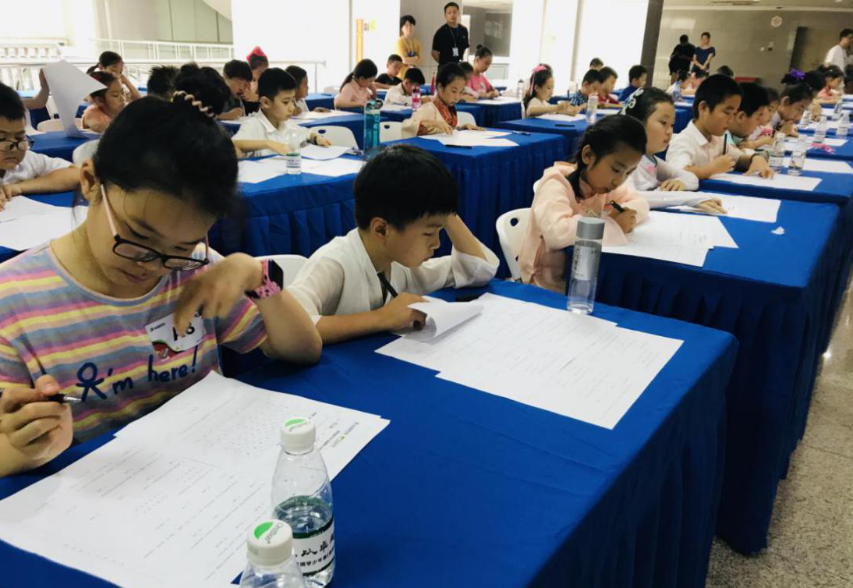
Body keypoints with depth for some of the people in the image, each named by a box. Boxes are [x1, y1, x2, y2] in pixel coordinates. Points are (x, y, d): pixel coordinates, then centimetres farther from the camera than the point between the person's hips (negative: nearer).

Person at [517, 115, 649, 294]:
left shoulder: (604, 180, 3)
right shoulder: (555, 185, -22)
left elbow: (641, 203, 11)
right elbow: (556, 233, -39)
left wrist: (625, 214, -13)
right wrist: (614, 225, -27)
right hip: (551, 284, -8)